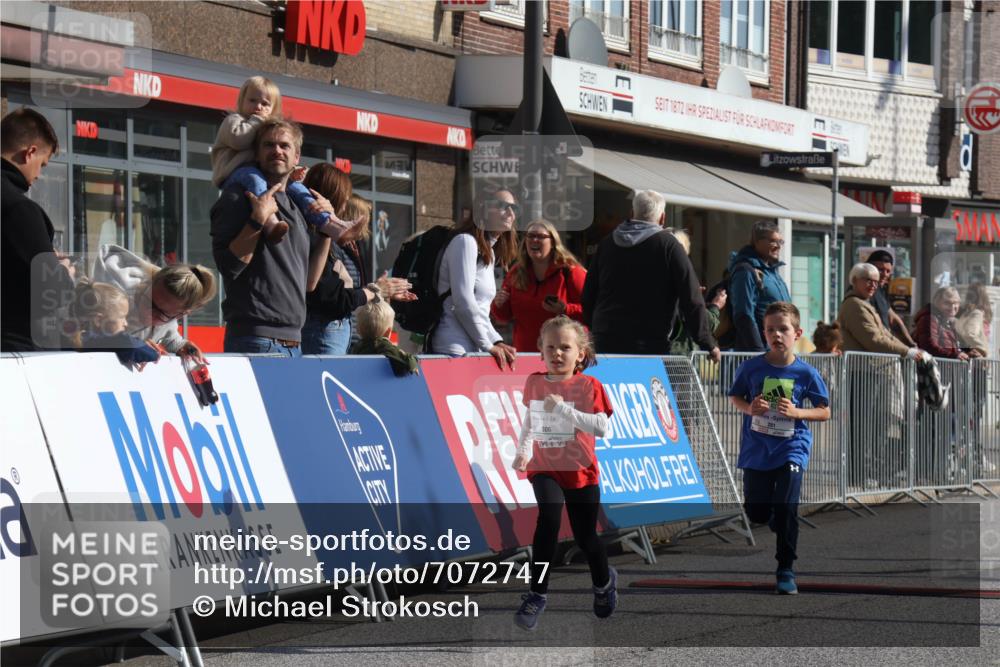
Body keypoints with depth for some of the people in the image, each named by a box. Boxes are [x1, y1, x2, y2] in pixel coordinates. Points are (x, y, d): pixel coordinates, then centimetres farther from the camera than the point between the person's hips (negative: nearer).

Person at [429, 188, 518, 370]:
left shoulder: (489, 254, 21)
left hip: (473, 349, 9)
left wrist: (496, 342, 6)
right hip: (454, 349, -9)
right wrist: (488, 346, -9)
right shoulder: (465, 242, -6)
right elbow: (463, 302, -13)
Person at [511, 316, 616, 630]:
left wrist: (563, 408, -27)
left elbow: (601, 427, -22)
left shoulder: (588, 385, -10)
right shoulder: (534, 382, 2)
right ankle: (537, 593, -21)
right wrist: (522, 451, 8)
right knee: (548, 518, -26)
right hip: (544, 468, 1)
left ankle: (604, 582, 43)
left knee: (585, 537, 10)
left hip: (581, 472, -1)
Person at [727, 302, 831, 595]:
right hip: (756, 449, 2)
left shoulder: (806, 373, -6)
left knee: (786, 509, -12)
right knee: (756, 513, 7)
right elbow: (736, 397, 11)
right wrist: (750, 408, -11)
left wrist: (796, 412, -15)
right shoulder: (751, 367, -3)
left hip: (791, 448, -2)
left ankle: (786, 570, -1)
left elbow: (825, 412, 1)